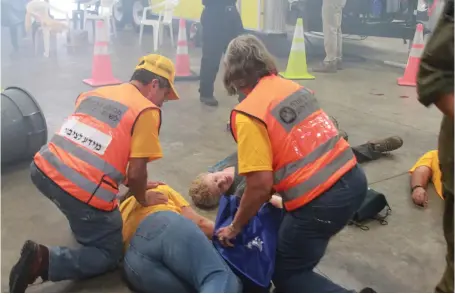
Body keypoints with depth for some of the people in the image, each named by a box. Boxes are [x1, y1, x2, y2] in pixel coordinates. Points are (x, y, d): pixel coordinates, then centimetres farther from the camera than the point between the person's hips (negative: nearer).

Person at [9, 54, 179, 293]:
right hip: (84, 193, -8)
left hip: (43, 170, 8)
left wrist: (133, 183, 29)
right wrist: (143, 199, 14)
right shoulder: (147, 111, -4)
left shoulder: (94, 93, 17)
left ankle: (82, 226, 34)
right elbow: (135, 173, -8)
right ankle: (43, 260, -7)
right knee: (109, 256, 13)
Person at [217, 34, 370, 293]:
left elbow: (260, 186, -16)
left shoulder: (247, 114, -12)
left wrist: (234, 228, 2)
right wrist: (274, 193, 30)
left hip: (321, 201, -8)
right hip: (352, 178, 8)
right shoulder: (293, 86, 9)